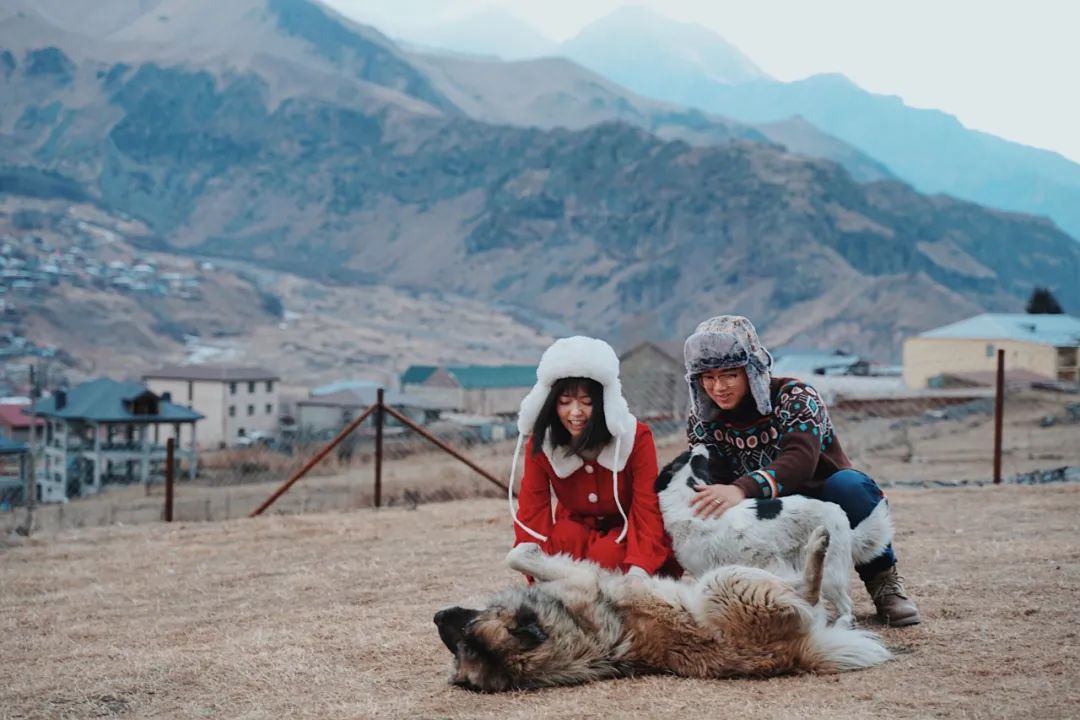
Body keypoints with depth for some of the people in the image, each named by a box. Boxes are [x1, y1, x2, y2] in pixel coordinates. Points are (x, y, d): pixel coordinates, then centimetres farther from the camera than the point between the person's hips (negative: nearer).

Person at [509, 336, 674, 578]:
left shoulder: (636, 437, -20)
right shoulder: (541, 444, -15)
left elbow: (647, 510, -27)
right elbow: (532, 511, -21)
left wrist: (638, 571, -44)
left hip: (626, 533, -2)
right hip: (577, 535, 2)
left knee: (608, 556, -34)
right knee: (563, 536, -32)